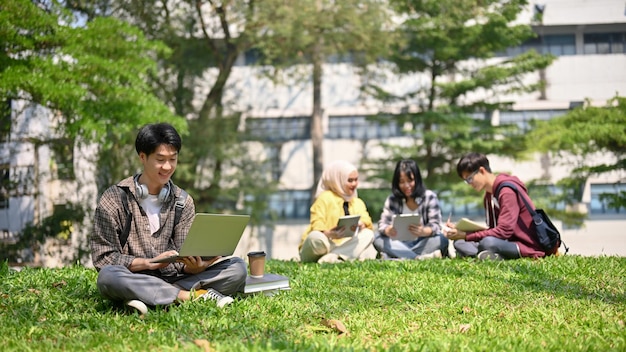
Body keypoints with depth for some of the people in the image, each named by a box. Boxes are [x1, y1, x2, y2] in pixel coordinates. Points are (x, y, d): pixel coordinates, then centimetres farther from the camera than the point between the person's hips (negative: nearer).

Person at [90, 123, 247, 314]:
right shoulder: (114, 199, -2)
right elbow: (103, 258, -6)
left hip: (172, 279, 3)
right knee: (108, 276, -38)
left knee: (237, 268, -16)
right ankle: (195, 295, -31)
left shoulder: (183, 201, 8)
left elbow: (184, 261, 3)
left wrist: (195, 267, -22)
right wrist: (149, 263, -20)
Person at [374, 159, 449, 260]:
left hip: (423, 243, -1)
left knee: (442, 239, -30)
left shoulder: (429, 197, -1)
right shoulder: (392, 200, 5)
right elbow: (382, 224, -3)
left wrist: (423, 232, -35)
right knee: (378, 240, -26)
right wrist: (388, 230, -30)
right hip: (400, 244, 2)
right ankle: (419, 258, -39)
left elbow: (435, 225, -10)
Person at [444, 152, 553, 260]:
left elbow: (504, 231, -24)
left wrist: (465, 236, -22)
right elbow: (492, 229, 10)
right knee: (459, 243, -5)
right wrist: (461, 231, -6)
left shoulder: (508, 191, -17)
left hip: (528, 246, -10)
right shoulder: (488, 195, 13)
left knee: (488, 242, -39)